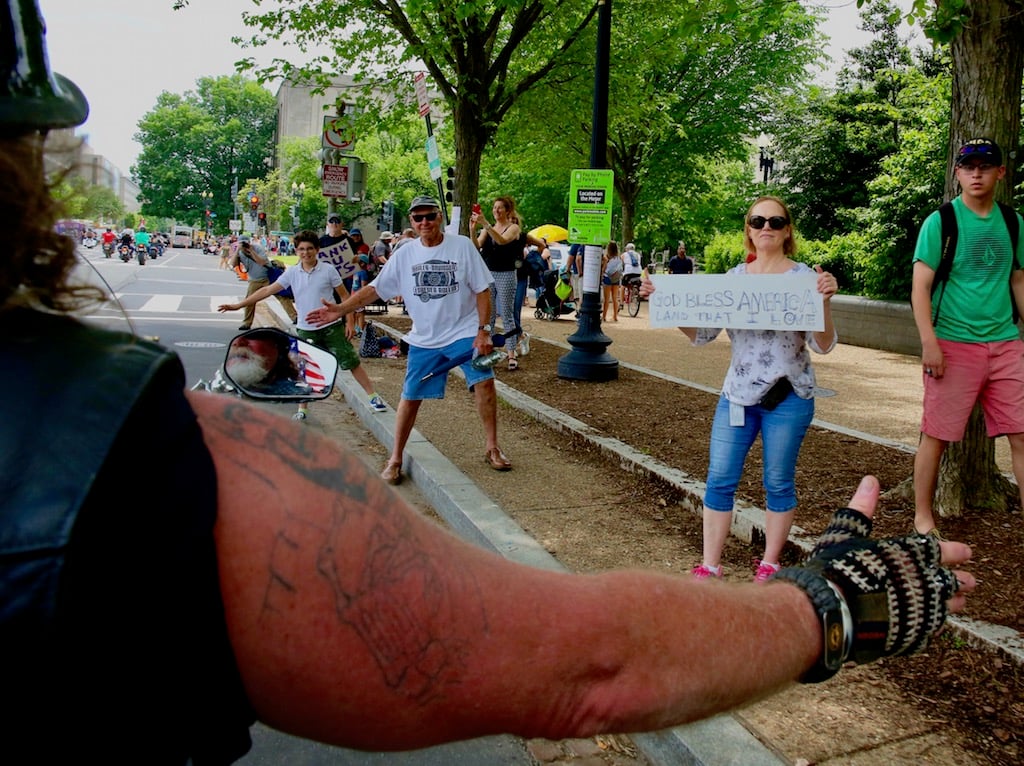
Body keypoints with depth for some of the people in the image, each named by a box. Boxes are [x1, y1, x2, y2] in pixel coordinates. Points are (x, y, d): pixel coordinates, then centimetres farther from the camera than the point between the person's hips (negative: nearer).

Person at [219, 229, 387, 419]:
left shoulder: (328, 270, -6)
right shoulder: (292, 273, 1)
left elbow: (344, 295, 0)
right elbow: (267, 290, 1)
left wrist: (349, 321, -4)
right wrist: (238, 305, -3)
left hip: (331, 327, -3)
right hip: (305, 330, 3)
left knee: (351, 362, 0)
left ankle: (373, 396, 13)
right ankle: (303, 409, 19)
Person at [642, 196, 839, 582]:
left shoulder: (804, 277, -4)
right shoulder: (732, 278, 6)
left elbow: (823, 345, -8)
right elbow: (701, 334, 5)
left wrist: (825, 301, -25)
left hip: (787, 397, -3)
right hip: (737, 394, 3)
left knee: (778, 482, 6)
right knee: (719, 479, 2)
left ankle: (769, 565, 23)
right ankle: (709, 566, 12)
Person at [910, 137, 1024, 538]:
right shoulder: (939, 222, -3)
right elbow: (920, 287, -8)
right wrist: (929, 342, -16)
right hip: (953, 345, -4)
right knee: (936, 435, 2)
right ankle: (924, 519, 15)